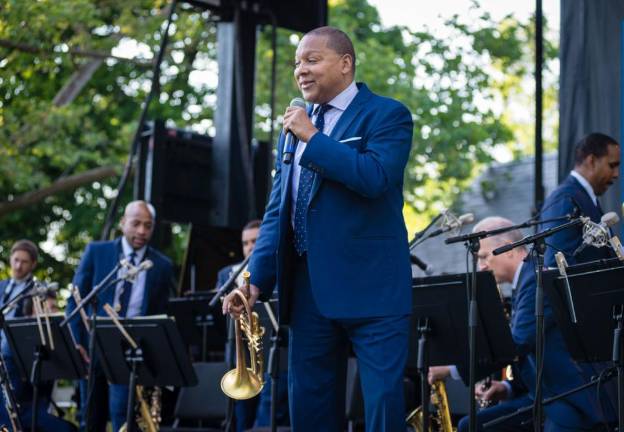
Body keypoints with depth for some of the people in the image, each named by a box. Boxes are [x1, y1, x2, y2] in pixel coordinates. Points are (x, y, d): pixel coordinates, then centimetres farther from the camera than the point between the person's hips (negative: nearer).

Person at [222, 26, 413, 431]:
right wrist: (257, 278, 6)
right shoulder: (295, 126, 17)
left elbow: (375, 177, -21)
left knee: (383, 398, -7)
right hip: (308, 288, 6)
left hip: (371, 286, -6)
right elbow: (278, 211, 16)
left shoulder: (386, 115, -2)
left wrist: (312, 137, -14)